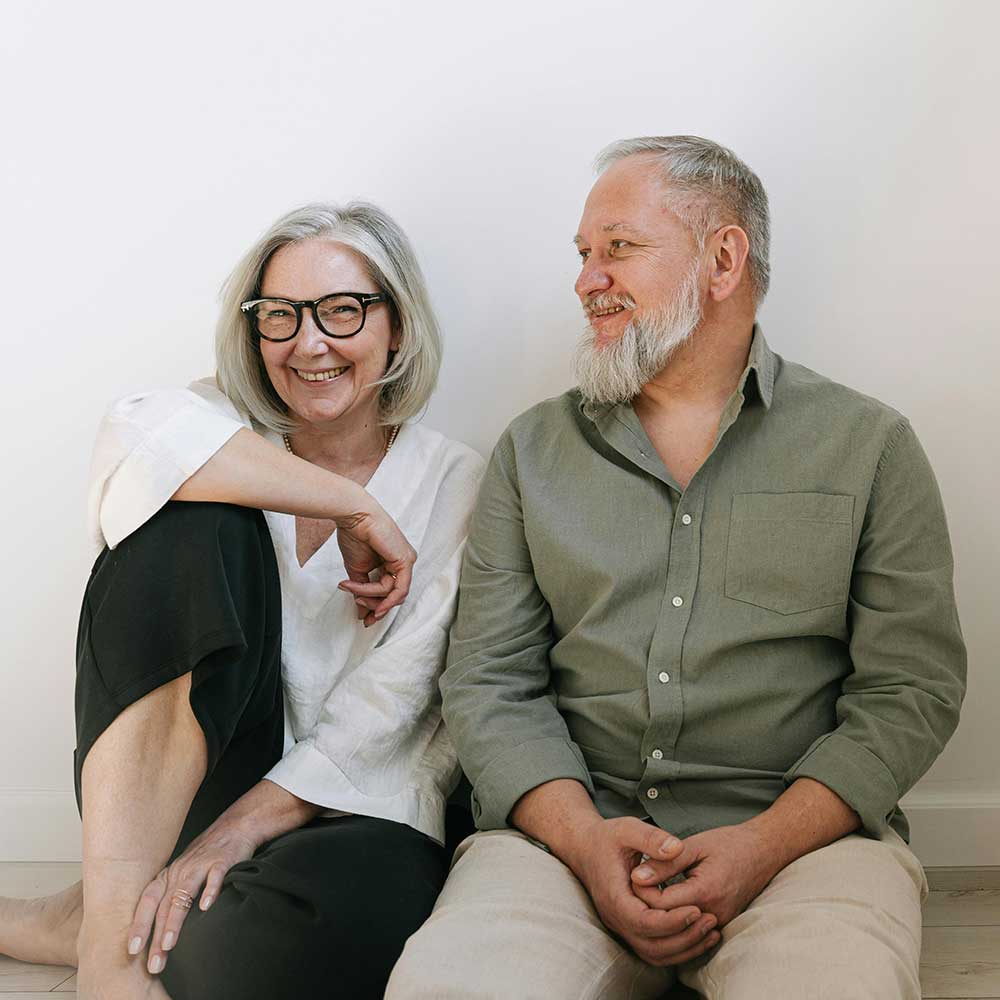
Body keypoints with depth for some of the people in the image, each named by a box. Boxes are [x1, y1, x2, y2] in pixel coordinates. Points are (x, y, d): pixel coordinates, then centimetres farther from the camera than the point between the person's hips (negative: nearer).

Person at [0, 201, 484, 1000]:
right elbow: (141, 438, -21)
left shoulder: (455, 484, 1)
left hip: (350, 811, -1)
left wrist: (235, 833, -18)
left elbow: (389, 701, -8)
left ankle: (105, 925, -10)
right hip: (185, 782, 1)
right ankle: (118, 901, -25)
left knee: (354, 903, -38)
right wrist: (354, 507, -21)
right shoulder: (232, 428, 6)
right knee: (194, 517, -22)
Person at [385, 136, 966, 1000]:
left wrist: (763, 846, -14)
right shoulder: (533, 450, 12)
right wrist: (584, 837, -13)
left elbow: (912, 688, 1)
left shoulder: (868, 445, 7)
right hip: (568, 824, 2)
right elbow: (488, 681, 6)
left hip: (801, 832, -1)